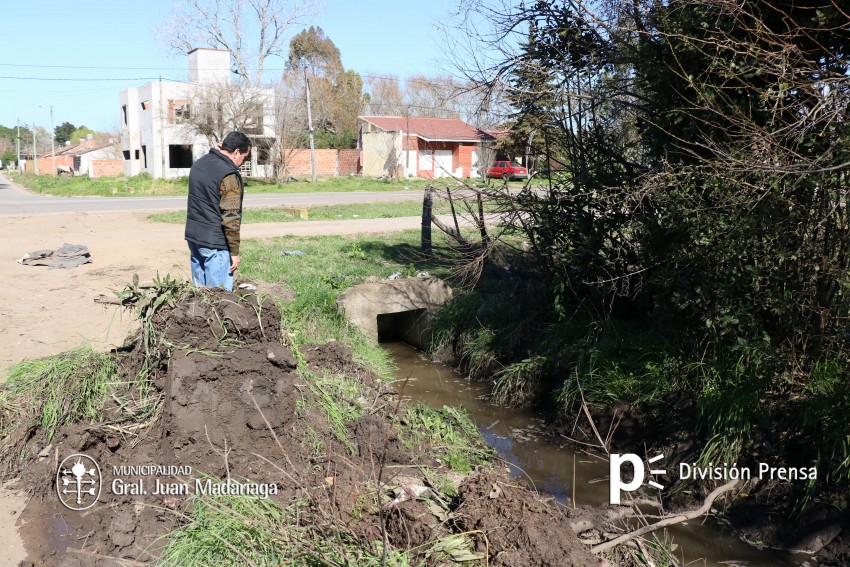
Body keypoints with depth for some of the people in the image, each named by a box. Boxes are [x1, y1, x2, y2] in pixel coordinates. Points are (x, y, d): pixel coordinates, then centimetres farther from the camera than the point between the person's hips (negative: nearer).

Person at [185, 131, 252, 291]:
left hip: (193, 237, 8)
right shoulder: (229, 176, -17)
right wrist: (234, 252, -14)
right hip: (215, 243, -8)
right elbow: (231, 218, -18)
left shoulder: (198, 164, 9)